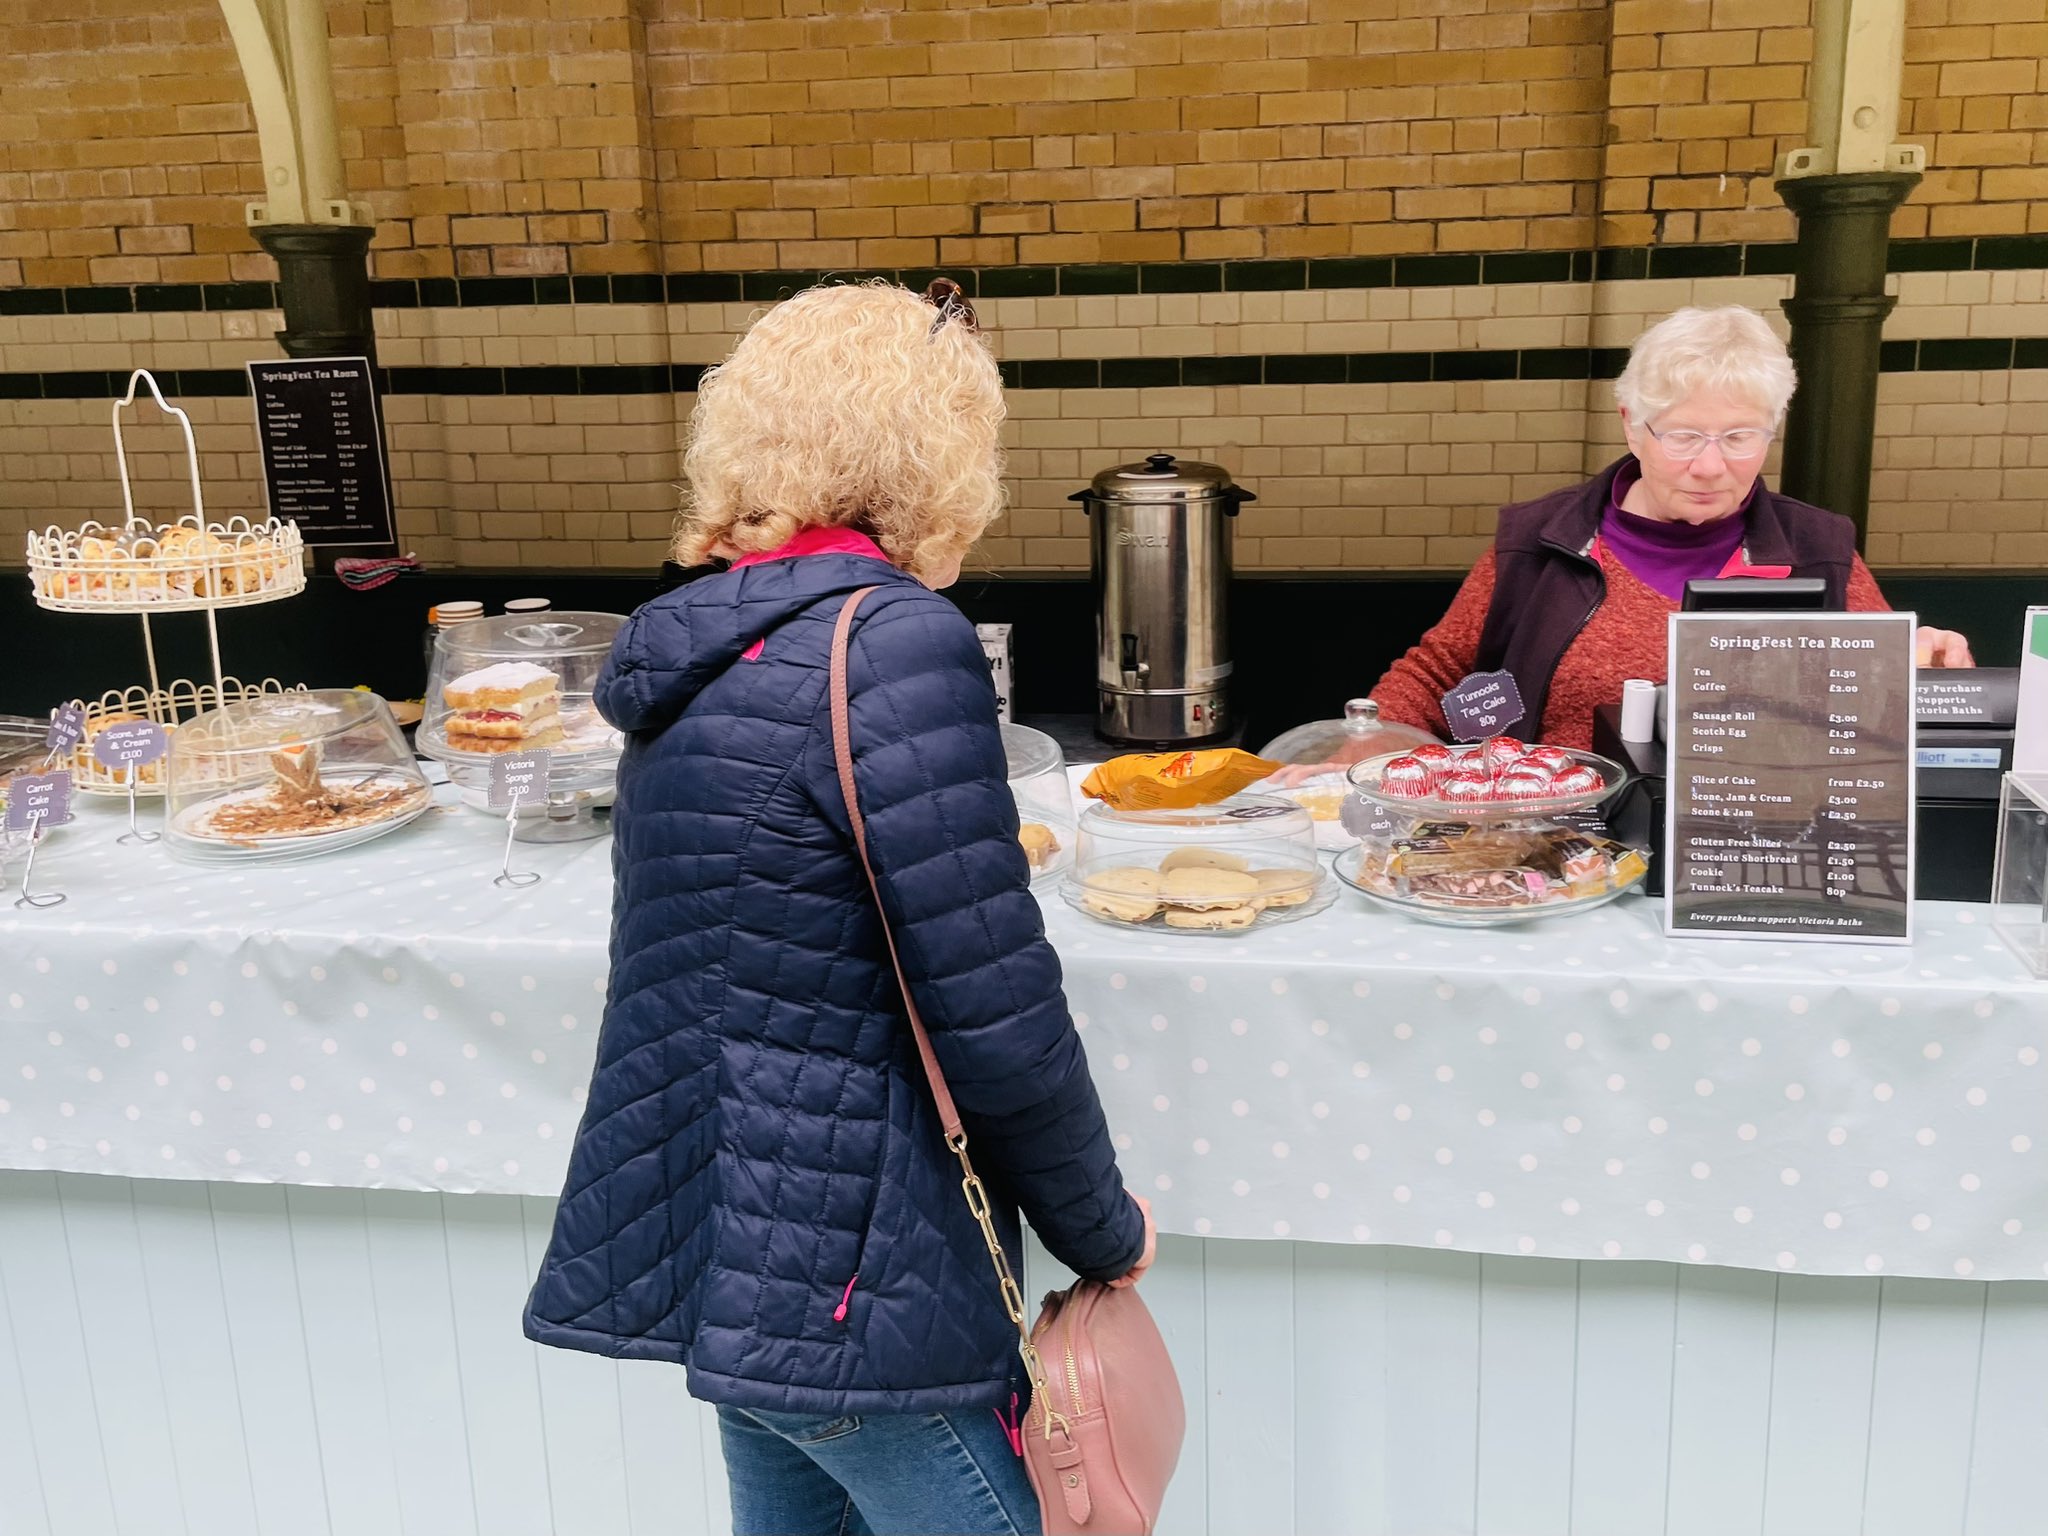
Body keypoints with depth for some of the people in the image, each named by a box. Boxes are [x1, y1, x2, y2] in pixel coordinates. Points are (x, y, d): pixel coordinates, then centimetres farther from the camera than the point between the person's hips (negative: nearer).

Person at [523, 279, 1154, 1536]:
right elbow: (997, 1020, -20)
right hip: (852, 1286, -8)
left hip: (727, 1254, 8)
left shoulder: (705, 638, 6)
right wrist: (1107, 1234, -4)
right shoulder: (893, 640, -20)